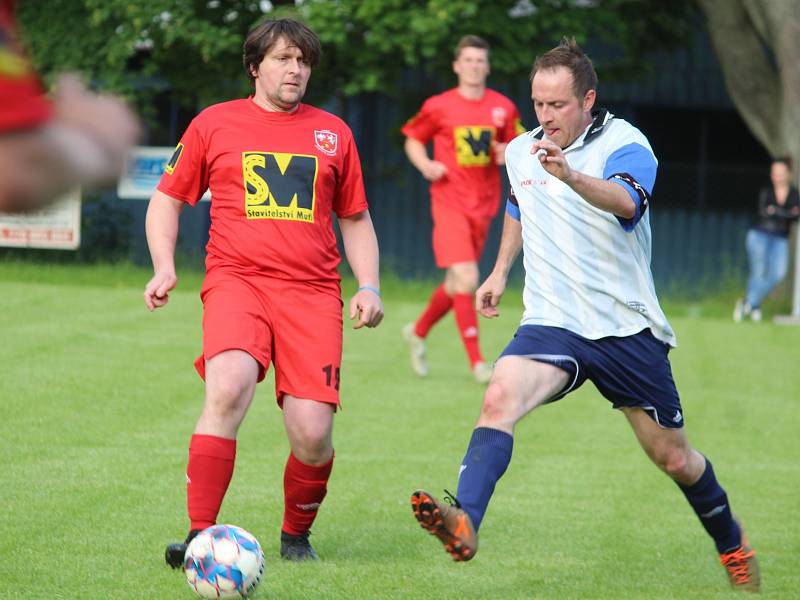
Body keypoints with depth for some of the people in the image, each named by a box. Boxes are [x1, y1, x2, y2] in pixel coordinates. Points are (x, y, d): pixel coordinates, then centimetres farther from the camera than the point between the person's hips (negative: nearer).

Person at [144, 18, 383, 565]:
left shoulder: (332, 132, 16)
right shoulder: (214, 124, 10)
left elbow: (356, 219, 24)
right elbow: (168, 199, 17)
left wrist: (369, 287, 11)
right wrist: (164, 268, 2)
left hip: (312, 291, 2)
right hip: (237, 279, -2)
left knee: (312, 434, -10)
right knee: (229, 388, -30)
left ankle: (297, 535, 19)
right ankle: (200, 535, -25)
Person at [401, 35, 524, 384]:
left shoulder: (503, 107, 4)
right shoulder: (438, 107, -3)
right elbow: (413, 140, 9)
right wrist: (426, 165, -10)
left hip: (484, 205, 4)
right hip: (449, 203, -4)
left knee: (457, 284, 12)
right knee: (466, 279, -17)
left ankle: (418, 331, 38)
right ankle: (476, 361, -11)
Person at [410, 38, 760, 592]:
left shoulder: (625, 145, -13)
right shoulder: (520, 152, 5)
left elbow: (626, 201, -37)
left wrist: (573, 178, -56)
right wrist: (501, 272, 25)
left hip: (627, 328, -3)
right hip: (554, 323, 3)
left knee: (674, 459, 9)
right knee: (501, 397, -29)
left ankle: (731, 541, 37)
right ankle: (464, 523, -44)